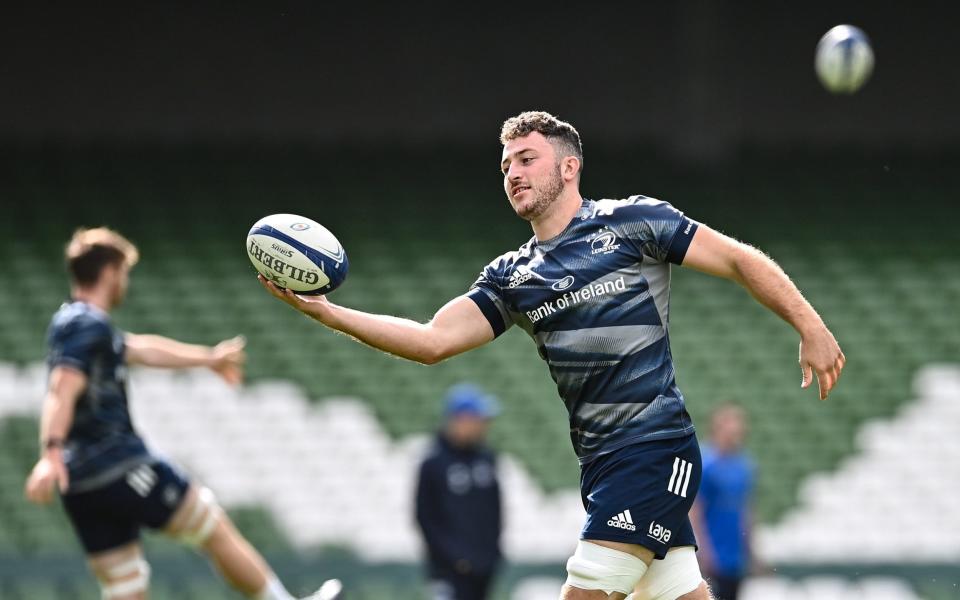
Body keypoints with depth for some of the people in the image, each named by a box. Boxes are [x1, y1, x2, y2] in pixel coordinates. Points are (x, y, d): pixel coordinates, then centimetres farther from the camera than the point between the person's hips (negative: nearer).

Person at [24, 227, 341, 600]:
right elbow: (62, 390, -26)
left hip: (81, 486, 9)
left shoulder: (75, 323, 21)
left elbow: (140, 349, 36)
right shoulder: (87, 325, -10)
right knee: (217, 530, 8)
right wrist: (51, 453, -40)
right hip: (119, 468, -9)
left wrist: (208, 358, 48)